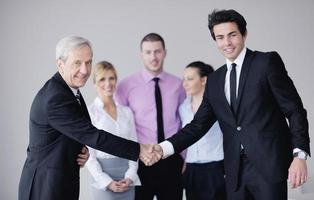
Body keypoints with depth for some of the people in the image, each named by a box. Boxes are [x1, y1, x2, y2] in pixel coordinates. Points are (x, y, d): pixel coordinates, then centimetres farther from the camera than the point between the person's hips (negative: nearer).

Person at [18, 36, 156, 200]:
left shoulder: (67, 89, 6)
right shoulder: (56, 98, -23)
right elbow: (93, 136, -24)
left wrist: (82, 150, -7)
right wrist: (138, 150, -20)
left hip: (63, 183, 9)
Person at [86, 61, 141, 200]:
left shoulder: (126, 111, 9)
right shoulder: (90, 112, -4)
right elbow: (88, 154, -6)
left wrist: (129, 177, -5)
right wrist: (107, 182, -12)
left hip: (128, 181, 4)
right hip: (103, 180, -3)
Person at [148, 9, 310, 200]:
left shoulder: (268, 62, -1)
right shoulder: (214, 80, 14)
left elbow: (295, 110, -4)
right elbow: (199, 125, 12)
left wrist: (300, 155, -15)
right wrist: (164, 148, -2)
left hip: (269, 164, -5)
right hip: (235, 170, 5)